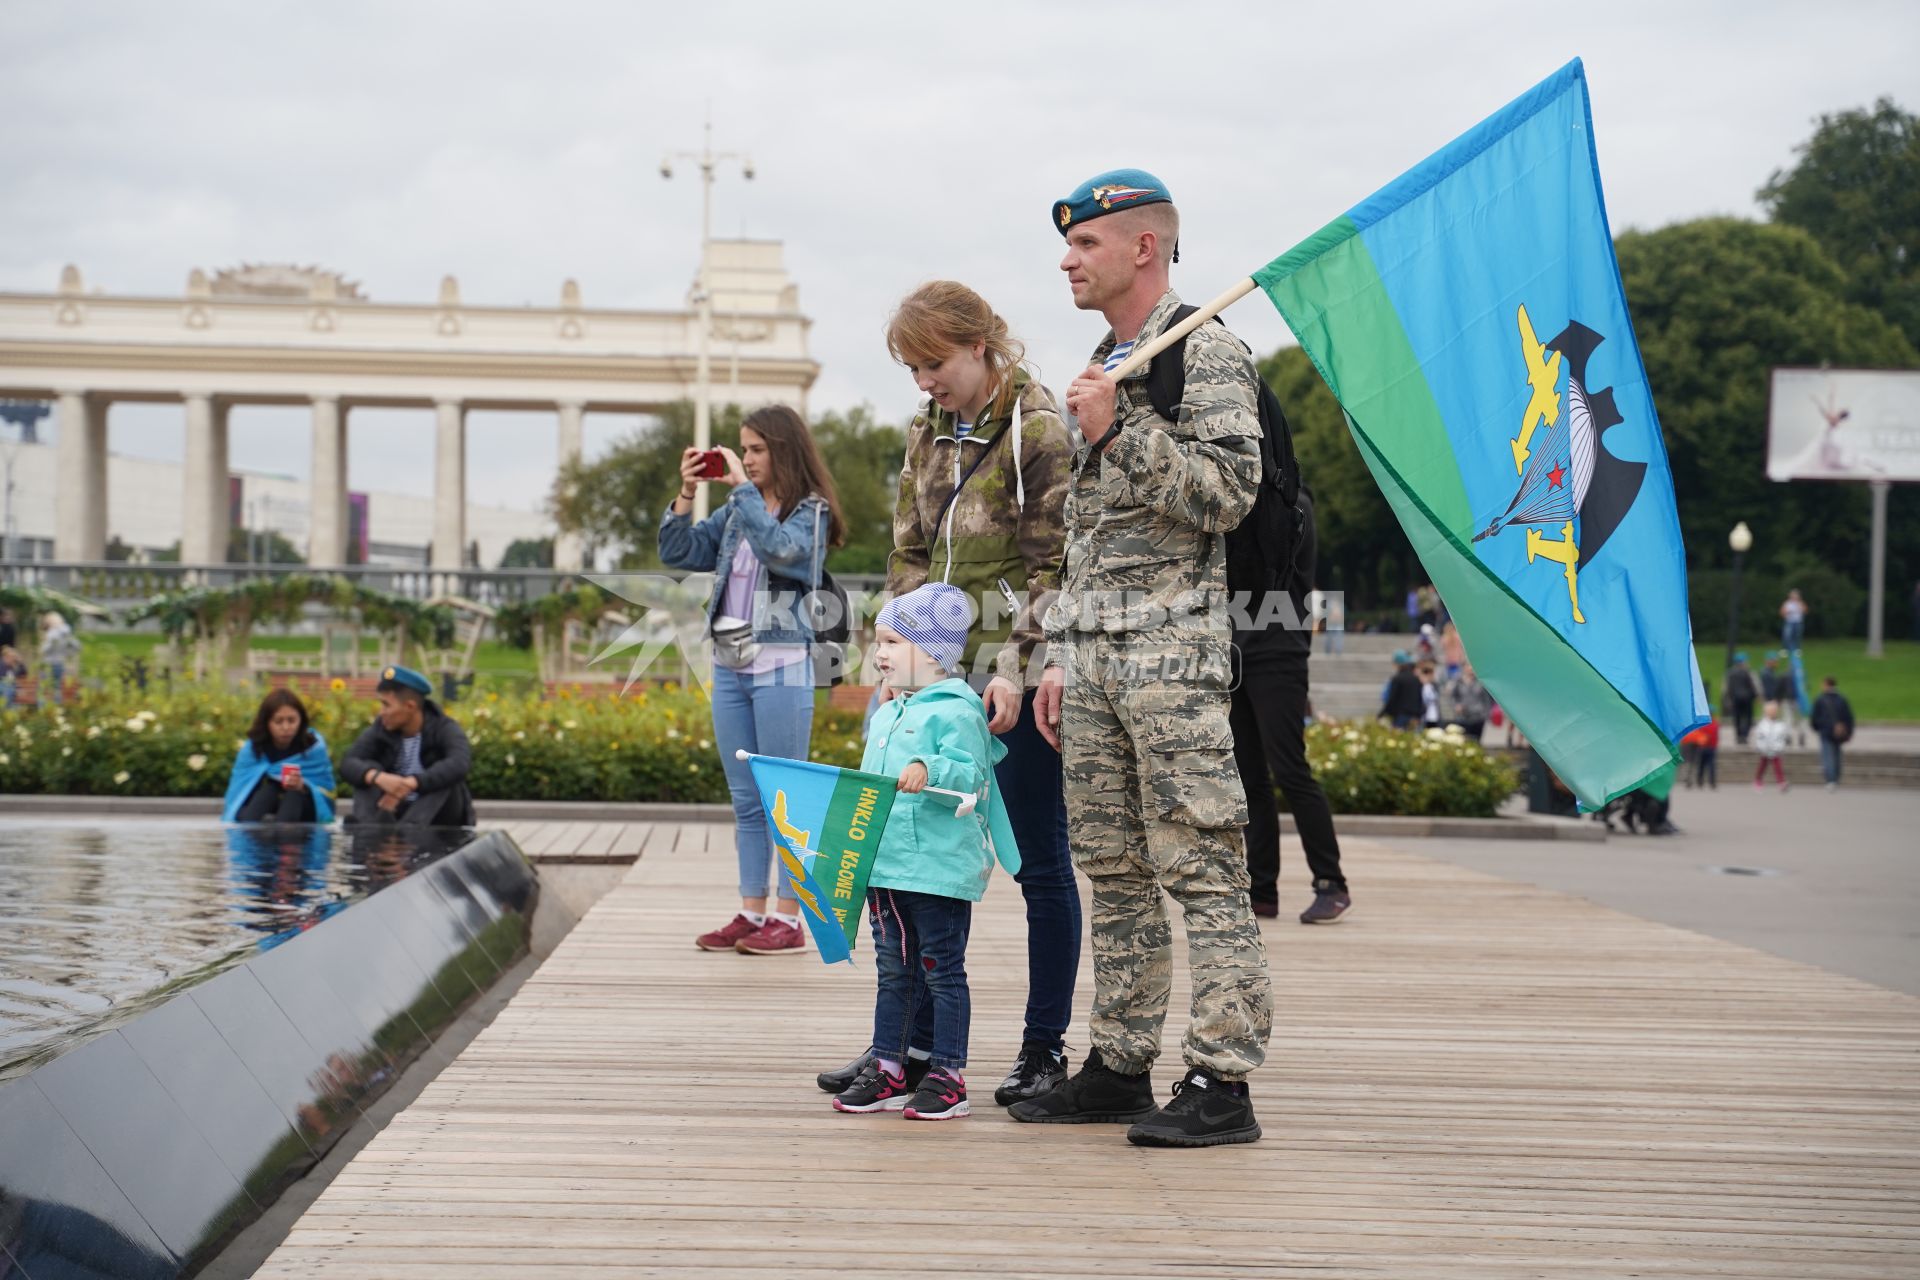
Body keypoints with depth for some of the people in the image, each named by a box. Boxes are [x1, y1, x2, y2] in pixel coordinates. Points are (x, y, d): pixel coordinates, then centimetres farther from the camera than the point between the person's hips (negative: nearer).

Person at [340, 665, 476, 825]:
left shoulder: (445, 729, -13)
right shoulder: (380, 729, -2)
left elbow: (459, 764, -34)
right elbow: (347, 763, -15)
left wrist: (410, 783, -45)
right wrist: (378, 777, -38)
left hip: (436, 815, -3)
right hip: (393, 811, 3)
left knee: (447, 776, -28)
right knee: (367, 770, -15)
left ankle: (409, 828, -49)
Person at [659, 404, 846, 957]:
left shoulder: (810, 512, -5)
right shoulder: (735, 512, 13)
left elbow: (778, 548, -25)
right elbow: (677, 553, 13)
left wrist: (744, 488, -18)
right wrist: (686, 492, 3)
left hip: (781, 667, -7)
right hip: (729, 666, 7)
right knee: (745, 800, 10)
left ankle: (788, 920, 0)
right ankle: (751, 913, 15)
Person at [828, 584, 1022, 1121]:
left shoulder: (956, 711, -10)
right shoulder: (885, 716, 17)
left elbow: (970, 773, -23)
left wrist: (930, 770, -39)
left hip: (940, 869, -8)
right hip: (884, 865, 8)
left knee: (942, 972, -1)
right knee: (893, 971, 13)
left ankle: (947, 1076, 4)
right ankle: (887, 1068, 19)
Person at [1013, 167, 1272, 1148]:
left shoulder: (1205, 353, -4)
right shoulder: (1103, 370, 21)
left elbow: (1229, 493, -14)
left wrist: (1120, 432, -17)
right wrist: (1060, 657, 20)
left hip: (1173, 651, -8)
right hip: (1091, 653, 8)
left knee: (1201, 869, -8)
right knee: (1114, 871, 10)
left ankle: (1221, 1082, -7)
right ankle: (1119, 1066, 16)